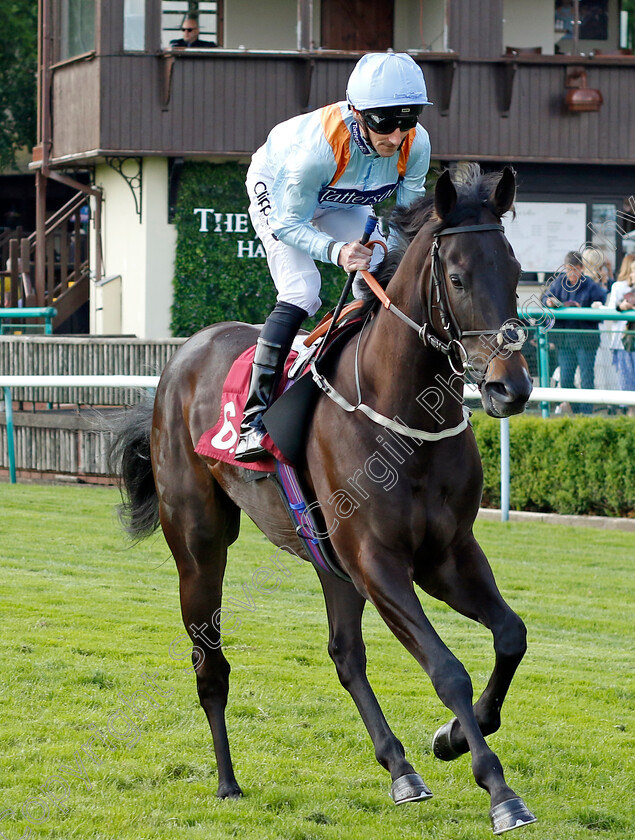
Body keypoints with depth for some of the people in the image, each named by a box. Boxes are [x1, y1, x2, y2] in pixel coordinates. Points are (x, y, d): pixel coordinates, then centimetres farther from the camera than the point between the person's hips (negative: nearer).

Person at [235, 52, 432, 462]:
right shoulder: (318, 147, -44)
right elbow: (289, 224, -32)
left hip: (343, 203, 5)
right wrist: (336, 251, -49)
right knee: (301, 294, -22)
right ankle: (254, 418, -21)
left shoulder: (416, 144, -29)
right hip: (277, 192, -5)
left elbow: (410, 206, -13)